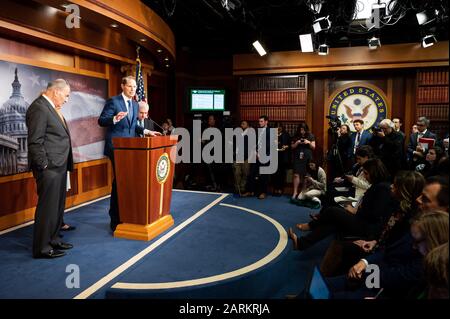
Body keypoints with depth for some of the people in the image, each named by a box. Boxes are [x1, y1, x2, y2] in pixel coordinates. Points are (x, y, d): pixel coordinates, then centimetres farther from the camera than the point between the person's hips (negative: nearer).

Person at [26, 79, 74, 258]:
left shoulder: (51, 108, 17)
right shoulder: (39, 108, -12)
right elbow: (35, 142, -17)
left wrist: (65, 165, 15)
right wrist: (45, 166, -16)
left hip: (59, 167, 10)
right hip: (49, 168, -10)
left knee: (58, 206, 16)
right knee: (47, 208, -2)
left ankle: (53, 240, 28)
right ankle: (42, 249, 9)